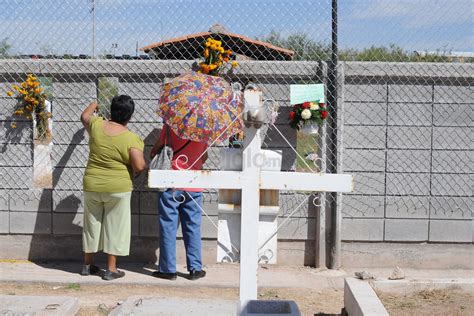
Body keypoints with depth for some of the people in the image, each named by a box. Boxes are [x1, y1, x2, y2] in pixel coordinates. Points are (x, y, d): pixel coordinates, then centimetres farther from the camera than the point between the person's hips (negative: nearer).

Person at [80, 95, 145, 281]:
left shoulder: (96, 125, -5)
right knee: (114, 227, 7)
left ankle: (87, 265, 27)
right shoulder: (131, 138, -15)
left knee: (92, 224, 17)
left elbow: (84, 116, 18)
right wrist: (143, 162, 3)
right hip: (118, 188, -4)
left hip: (92, 185, 4)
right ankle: (111, 269, 10)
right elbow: (139, 167, -21)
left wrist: (93, 104, 38)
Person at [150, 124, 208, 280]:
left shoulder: (170, 126, -7)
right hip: (194, 187, 3)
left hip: (172, 186, -3)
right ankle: (195, 269, 14)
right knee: (193, 227, 11)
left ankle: (168, 269, 8)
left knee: (168, 227, 5)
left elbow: (154, 152, 1)